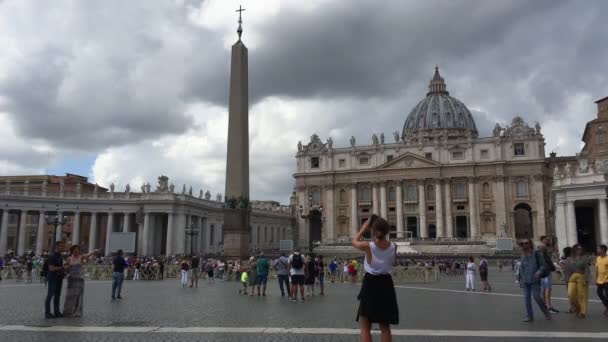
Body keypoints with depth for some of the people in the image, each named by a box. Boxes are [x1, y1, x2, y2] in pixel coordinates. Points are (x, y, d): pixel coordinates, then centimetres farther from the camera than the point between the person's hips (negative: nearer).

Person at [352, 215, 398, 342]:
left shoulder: (368, 246, -15)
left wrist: (364, 227, 12)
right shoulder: (393, 246, -5)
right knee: (385, 326, 15)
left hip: (371, 285, -4)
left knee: (365, 327, 4)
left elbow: (354, 242, 6)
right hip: (386, 285, 4)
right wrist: (383, 229, 13)